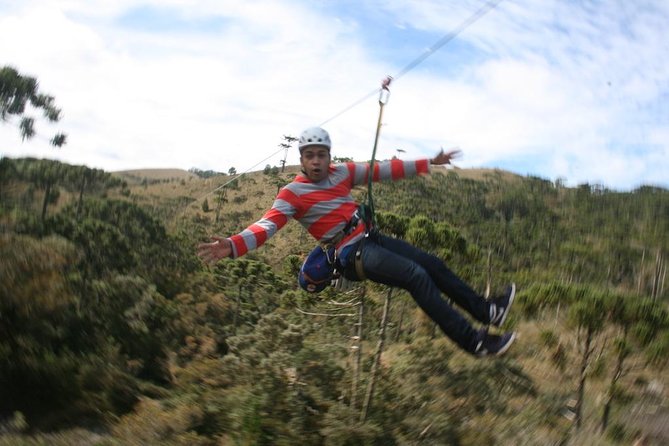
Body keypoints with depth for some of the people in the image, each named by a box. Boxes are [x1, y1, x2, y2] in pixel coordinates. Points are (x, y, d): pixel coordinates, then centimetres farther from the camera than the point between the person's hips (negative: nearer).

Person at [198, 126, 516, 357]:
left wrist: (428, 163, 9)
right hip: (351, 255, -8)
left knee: (433, 264, 10)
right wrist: (233, 245, -42)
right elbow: (268, 224, -23)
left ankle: (485, 310, 26)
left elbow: (385, 170, 9)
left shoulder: (343, 173, 6)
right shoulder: (293, 193, -11)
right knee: (417, 276, -22)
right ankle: (473, 341, -18)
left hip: (370, 239, 8)